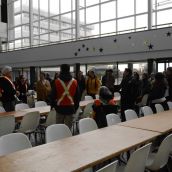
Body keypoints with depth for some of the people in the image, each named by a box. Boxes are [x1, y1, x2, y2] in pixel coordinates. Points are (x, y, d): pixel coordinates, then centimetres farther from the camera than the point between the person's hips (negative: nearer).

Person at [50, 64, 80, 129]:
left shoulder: (57, 81, -6)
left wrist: (52, 105, 13)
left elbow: (53, 95, -1)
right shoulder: (74, 82, 0)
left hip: (60, 107, -1)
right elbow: (77, 96, 6)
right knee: (68, 127, 5)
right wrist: (75, 107, 17)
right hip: (70, 108, 1)